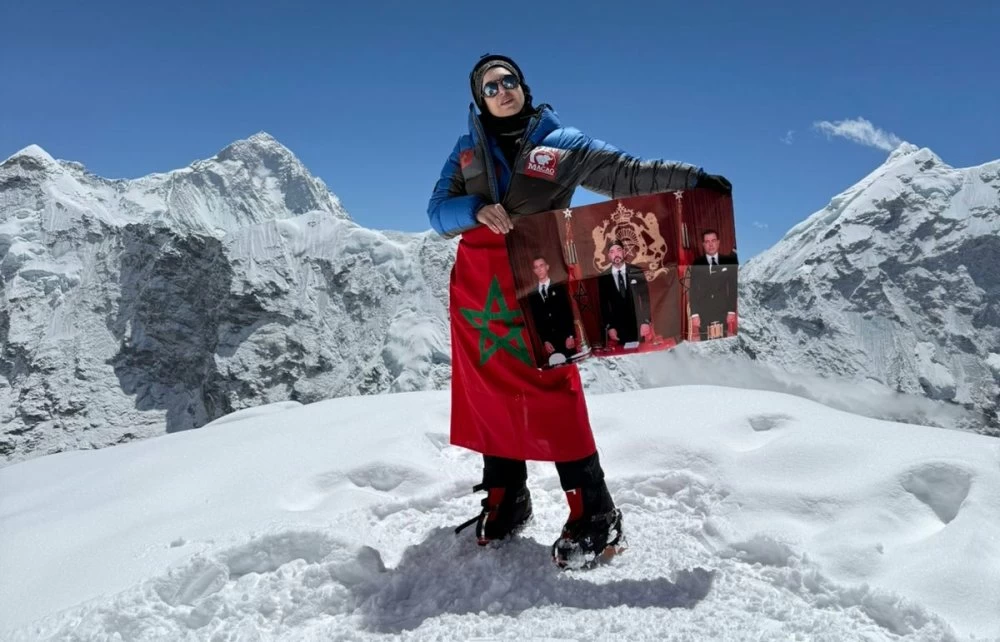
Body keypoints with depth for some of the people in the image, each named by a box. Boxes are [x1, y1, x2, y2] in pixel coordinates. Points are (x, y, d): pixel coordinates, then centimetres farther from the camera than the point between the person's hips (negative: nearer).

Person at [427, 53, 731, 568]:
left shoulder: (560, 143, 6)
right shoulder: (467, 149, 14)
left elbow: (626, 174, -2)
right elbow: (438, 212, 6)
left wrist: (690, 179, -14)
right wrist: (477, 210, -14)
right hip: (476, 286, 4)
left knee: (551, 396, -10)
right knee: (491, 393, 6)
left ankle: (595, 517, -2)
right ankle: (504, 502, 21)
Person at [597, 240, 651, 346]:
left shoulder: (637, 272, 2)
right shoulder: (603, 277, 1)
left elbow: (645, 299, 2)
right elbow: (603, 305, 3)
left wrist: (646, 321, -6)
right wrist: (609, 327, -4)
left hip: (639, 327, 1)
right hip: (617, 330, -1)